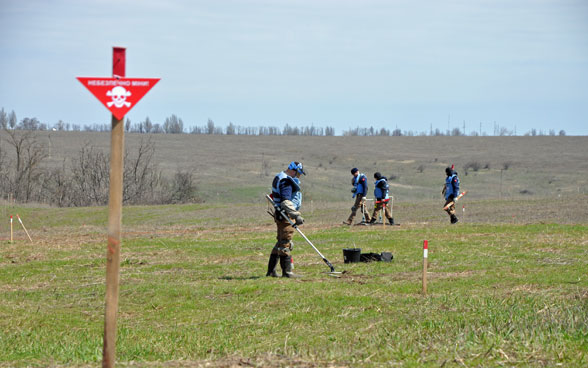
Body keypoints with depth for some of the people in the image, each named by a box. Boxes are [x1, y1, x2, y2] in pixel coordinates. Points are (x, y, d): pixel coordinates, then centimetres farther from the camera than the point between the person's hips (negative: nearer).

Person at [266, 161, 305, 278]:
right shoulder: (286, 181, -16)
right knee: (286, 243, -8)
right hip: (285, 216, -11)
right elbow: (286, 201, -26)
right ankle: (287, 271, -7)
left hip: (280, 215, 11)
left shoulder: (279, 178, 19)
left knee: (281, 242, 15)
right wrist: (296, 215, -31)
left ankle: (271, 270, 17)